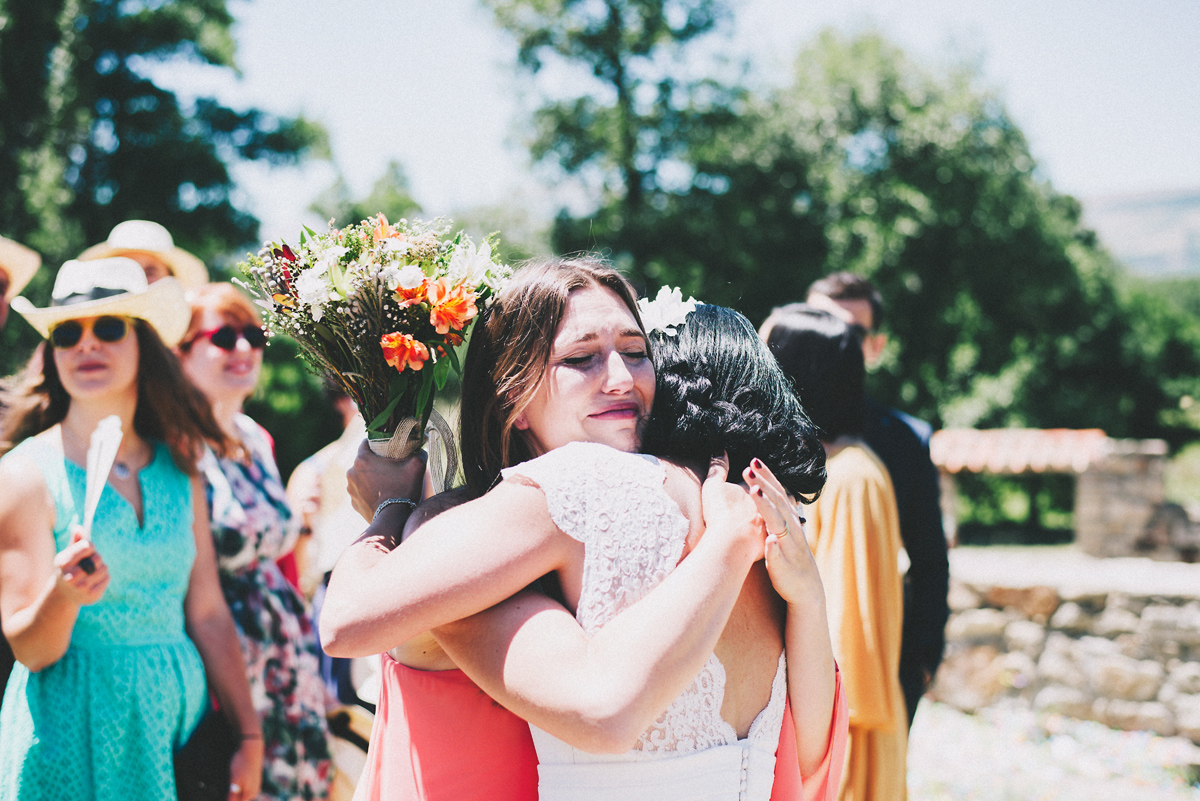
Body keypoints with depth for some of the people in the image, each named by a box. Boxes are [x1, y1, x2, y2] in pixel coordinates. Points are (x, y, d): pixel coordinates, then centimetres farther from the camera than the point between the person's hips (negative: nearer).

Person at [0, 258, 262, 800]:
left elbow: (208, 613, 7)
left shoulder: (180, 470, 5)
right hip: (73, 731, -4)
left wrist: (250, 737, 6)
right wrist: (62, 598, -31)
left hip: (176, 715, 4)